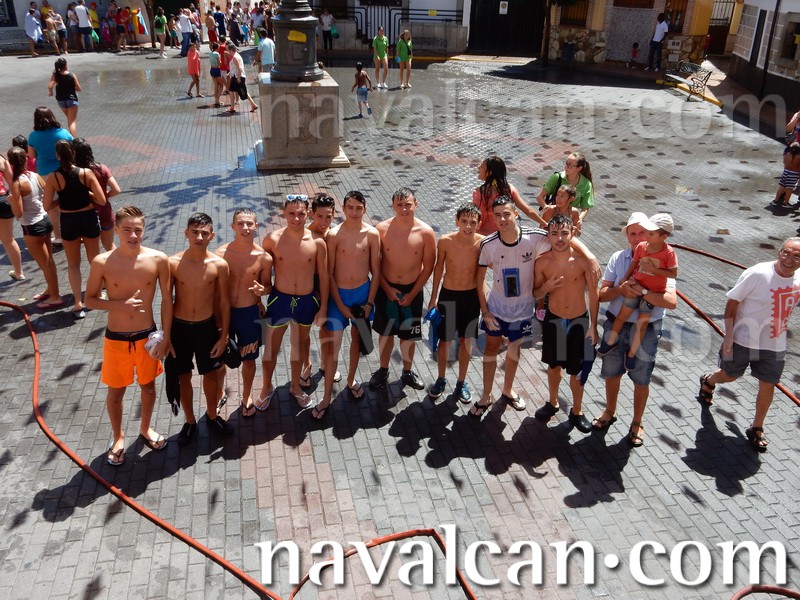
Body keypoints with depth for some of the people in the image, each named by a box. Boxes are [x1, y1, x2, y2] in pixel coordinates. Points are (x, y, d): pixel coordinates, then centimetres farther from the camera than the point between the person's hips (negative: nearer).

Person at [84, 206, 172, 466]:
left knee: (148, 386, 20)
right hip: (116, 339, -1)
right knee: (115, 392, 16)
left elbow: (167, 300, -4)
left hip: (147, 336, 1)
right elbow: (90, 299, -4)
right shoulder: (102, 262, -15)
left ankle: (145, 428, 46)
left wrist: (165, 337, -4)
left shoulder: (158, 260, -13)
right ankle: (118, 438, 40)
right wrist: (120, 305, -21)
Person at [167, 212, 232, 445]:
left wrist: (224, 336, -2)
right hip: (179, 328, 0)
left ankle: (212, 416, 39)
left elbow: (224, 302, -3)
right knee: (183, 377, 13)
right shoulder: (173, 263, -12)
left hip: (207, 327, 0)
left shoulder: (219, 265, -11)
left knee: (210, 374, 16)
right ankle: (190, 422, 33)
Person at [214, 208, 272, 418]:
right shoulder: (221, 253, -13)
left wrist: (262, 290, -21)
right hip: (224, 312, 0)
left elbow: (268, 285, 3)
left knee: (248, 359, 17)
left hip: (250, 313, 1)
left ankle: (247, 397, 41)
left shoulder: (264, 257, -10)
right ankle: (217, 395, 40)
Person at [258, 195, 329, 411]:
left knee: (299, 346, 21)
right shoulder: (273, 239, -14)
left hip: (307, 301, 1)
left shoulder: (317, 242, -11)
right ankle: (267, 387, 38)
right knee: (271, 349, 13)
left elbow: (323, 276, -3)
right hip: (279, 300, -1)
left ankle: (295, 386, 43)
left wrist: (323, 307, 0)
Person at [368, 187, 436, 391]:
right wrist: (387, 288, -9)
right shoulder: (382, 229, -12)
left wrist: (413, 294, -8)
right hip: (386, 289, 1)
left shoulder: (426, 232, -13)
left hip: (412, 290, 0)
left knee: (408, 334, 13)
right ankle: (383, 370, 36)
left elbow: (428, 266, -5)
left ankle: (408, 372, 35)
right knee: (386, 332, 15)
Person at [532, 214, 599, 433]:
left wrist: (593, 326, -5)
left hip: (579, 321, -2)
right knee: (554, 365, 20)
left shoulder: (582, 260, -18)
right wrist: (547, 286, -22)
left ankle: (577, 411, 30)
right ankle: (553, 403, 43)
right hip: (553, 321, 2)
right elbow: (536, 294, 1)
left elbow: (593, 294, -8)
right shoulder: (542, 262, -12)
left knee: (576, 371, 7)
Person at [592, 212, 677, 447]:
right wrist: (621, 289, -25)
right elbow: (602, 294, -6)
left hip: (646, 329, -2)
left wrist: (640, 291, -32)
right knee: (612, 372, 18)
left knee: (641, 379, 11)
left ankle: (637, 423, 32)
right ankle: (610, 412, 42)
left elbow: (672, 301, -23)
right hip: (616, 324, 3)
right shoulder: (618, 258, -4)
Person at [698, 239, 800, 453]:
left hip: (775, 346, 4)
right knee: (729, 376, 15)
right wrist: (728, 336, -17)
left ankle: (756, 429, 26)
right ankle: (707, 382, 50)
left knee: (768, 386, 7)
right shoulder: (757, 274, -22)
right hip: (744, 341, -4)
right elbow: (732, 302, -16)